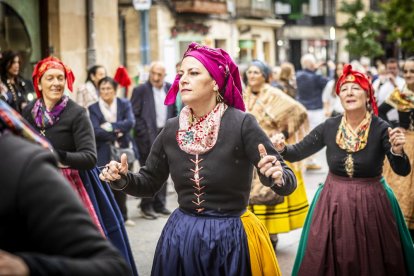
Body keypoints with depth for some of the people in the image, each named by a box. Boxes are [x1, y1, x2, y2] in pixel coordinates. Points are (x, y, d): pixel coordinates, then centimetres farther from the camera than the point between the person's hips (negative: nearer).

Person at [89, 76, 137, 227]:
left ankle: (122, 217, 23)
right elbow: (96, 131, -11)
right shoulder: (94, 108, 0)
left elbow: (130, 122, -10)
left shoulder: (124, 104, 6)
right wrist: (115, 135, -15)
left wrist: (110, 126, -15)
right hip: (104, 153, -2)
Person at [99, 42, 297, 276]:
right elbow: (149, 183, 10)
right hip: (181, 236, 4)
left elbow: (288, 182, -17)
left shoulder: (241, 124, -15)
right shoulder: (172, 129, -1)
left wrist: (278, 176, -39)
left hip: (230, 237, -4)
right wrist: (123, 178, -10)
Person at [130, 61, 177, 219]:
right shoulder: (140, 90, -5)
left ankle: (159, 204, 18)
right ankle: (146, 206, 8)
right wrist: (144, 133, -13)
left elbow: (174, 112, 15)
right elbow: (134, 115, -7)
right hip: (148, 136, -4)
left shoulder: (170, 89, 8)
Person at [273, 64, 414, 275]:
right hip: (333, 203, 2)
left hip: (371, 204, -2)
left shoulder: (381, 129, -12)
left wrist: (397, 150, -38)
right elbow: (297, 152, 0)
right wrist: (281, 148, -21)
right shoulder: (329, 127, -5)